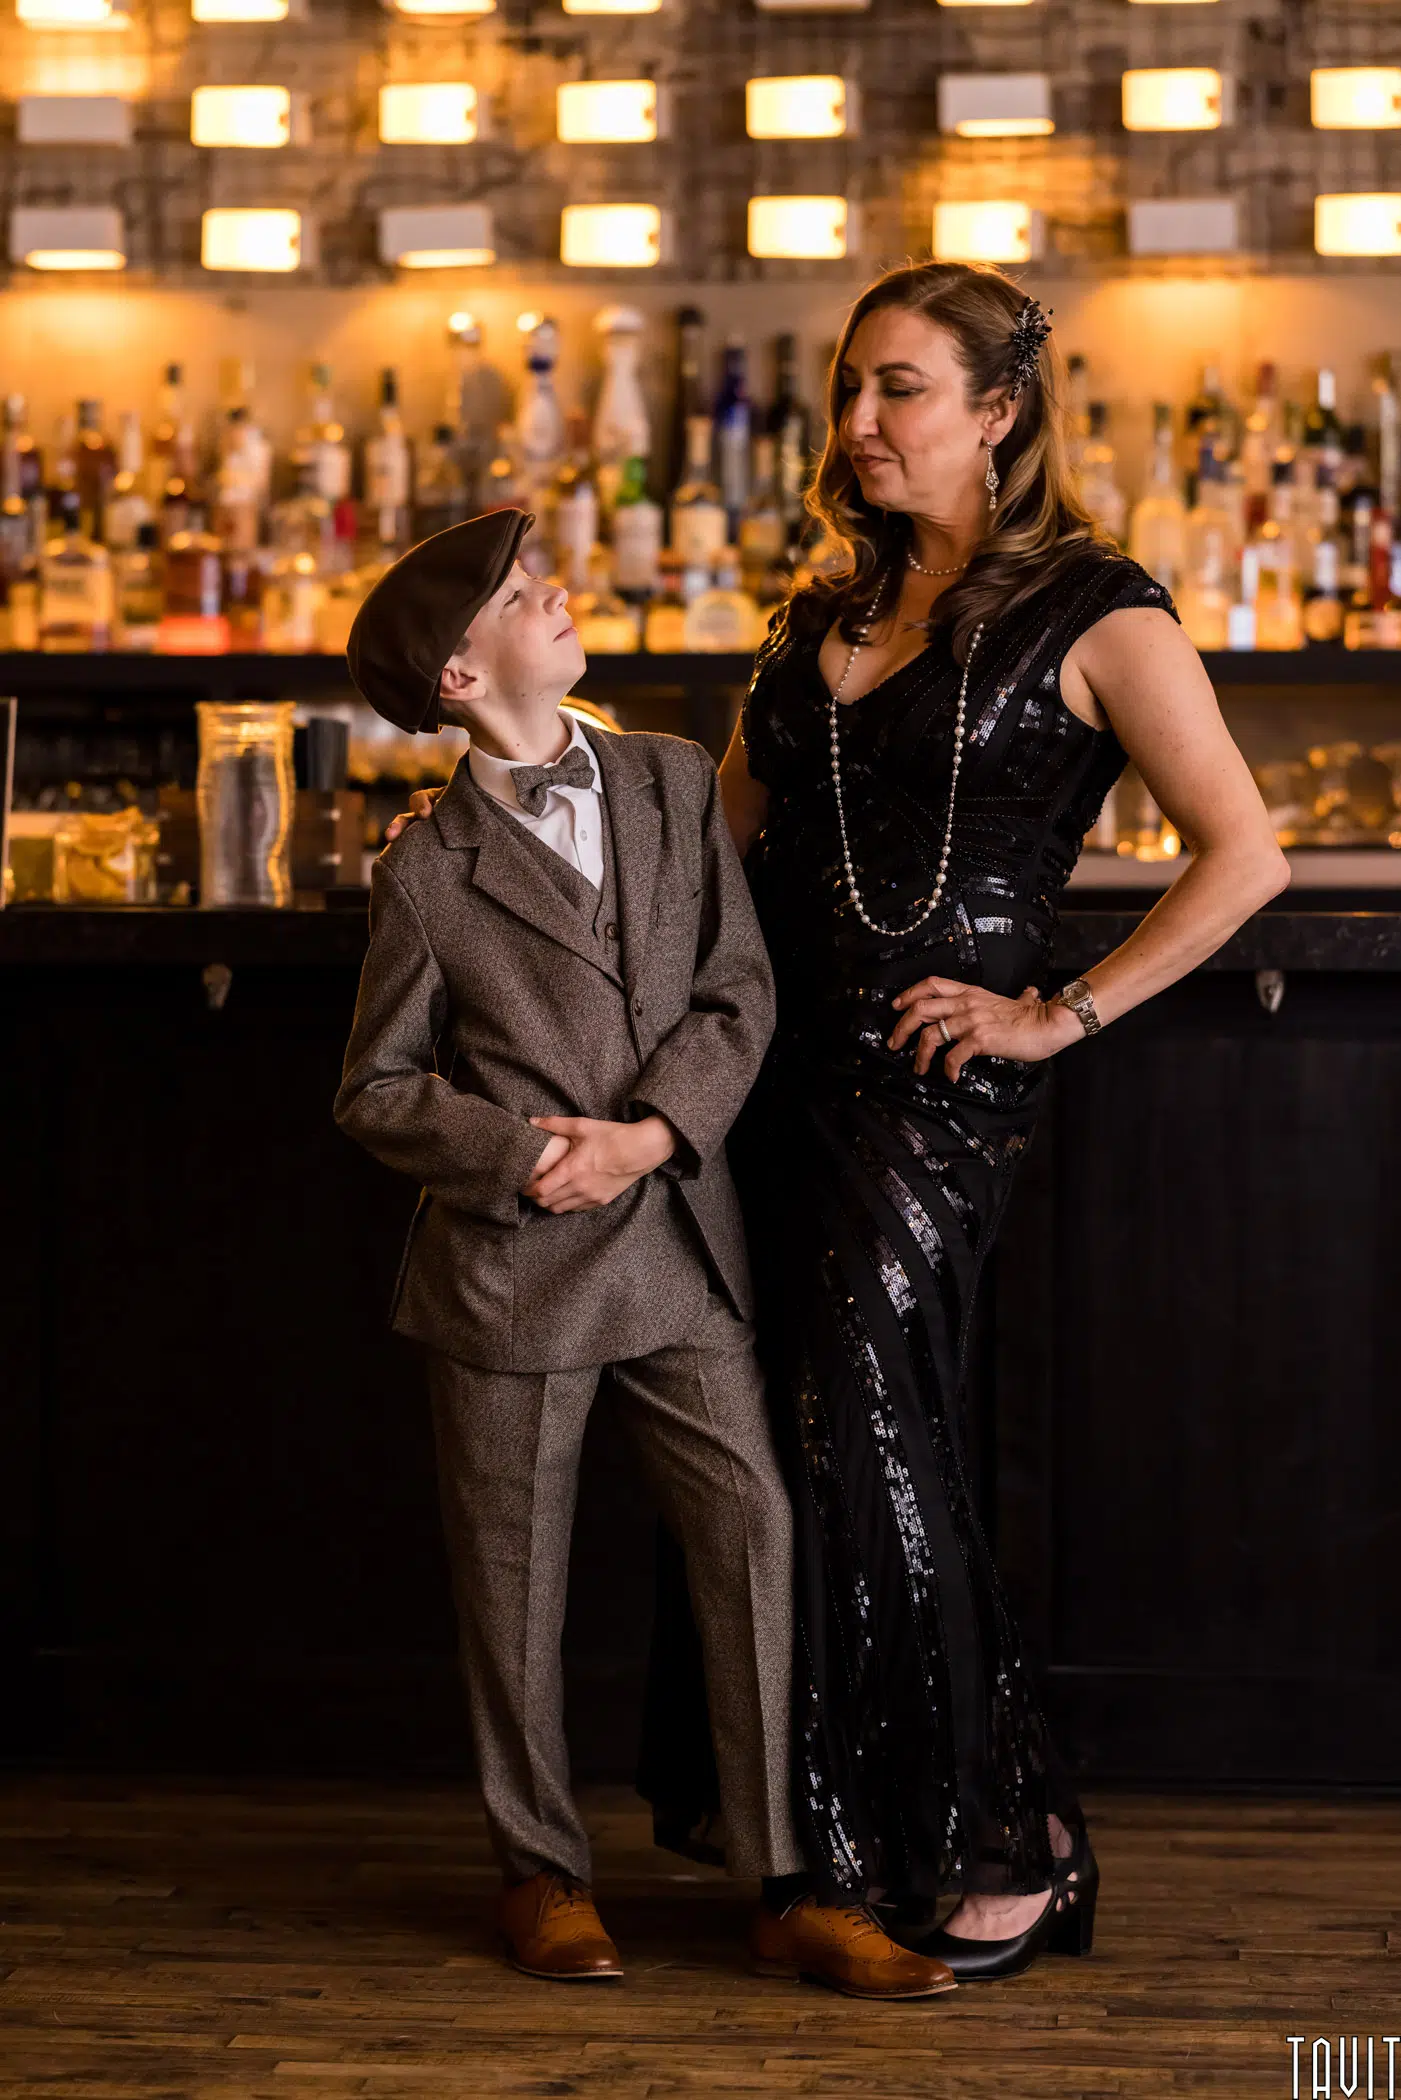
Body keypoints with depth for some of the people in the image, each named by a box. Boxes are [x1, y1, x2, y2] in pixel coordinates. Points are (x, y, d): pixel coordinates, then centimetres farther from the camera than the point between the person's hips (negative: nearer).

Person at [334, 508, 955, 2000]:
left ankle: (792, 1891, 4)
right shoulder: (428, 873, -2)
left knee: (760, 1529, -3)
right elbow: (375, 1093, 2)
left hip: (677, 1246, 3)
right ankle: (541, 1870, 24)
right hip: (509, 1264, -3)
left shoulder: (677, 783, 7)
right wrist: (523, 1149, -13)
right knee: (514, 1576, 6)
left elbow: (738, 994, 3)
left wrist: (652, 1132, -12)